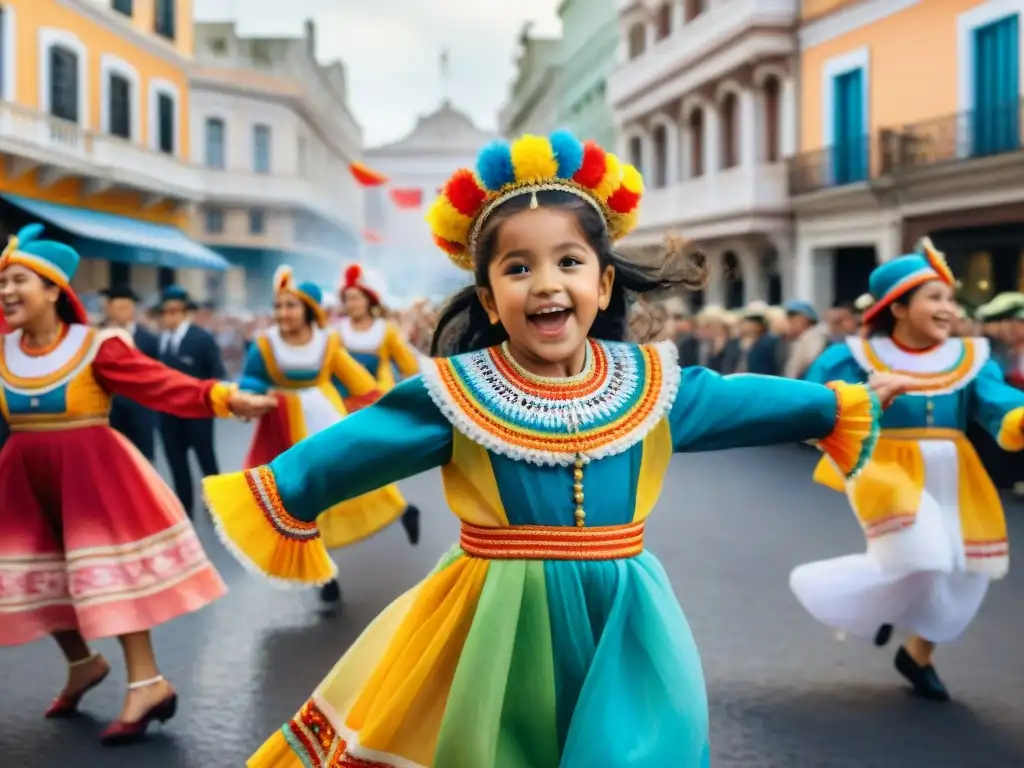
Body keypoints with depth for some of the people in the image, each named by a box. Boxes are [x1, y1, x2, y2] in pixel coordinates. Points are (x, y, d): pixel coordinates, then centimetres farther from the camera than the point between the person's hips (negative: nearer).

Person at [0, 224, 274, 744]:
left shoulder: (96, 348, -14)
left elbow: (165, 386, -22)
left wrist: (223, 398, -35)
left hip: (92, 475, -6)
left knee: (108, 566, -8)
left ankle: (146, 682, -2)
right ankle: (83, 663, 35)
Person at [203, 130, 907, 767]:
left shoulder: (651, 382, 1)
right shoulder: (458, 391, -8)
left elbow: (745, 401, 14)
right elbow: (356, 445, -6)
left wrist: (841, 406, 22)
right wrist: (279, 491, -9)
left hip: (621, 621, 2)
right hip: (501, 624, -2)